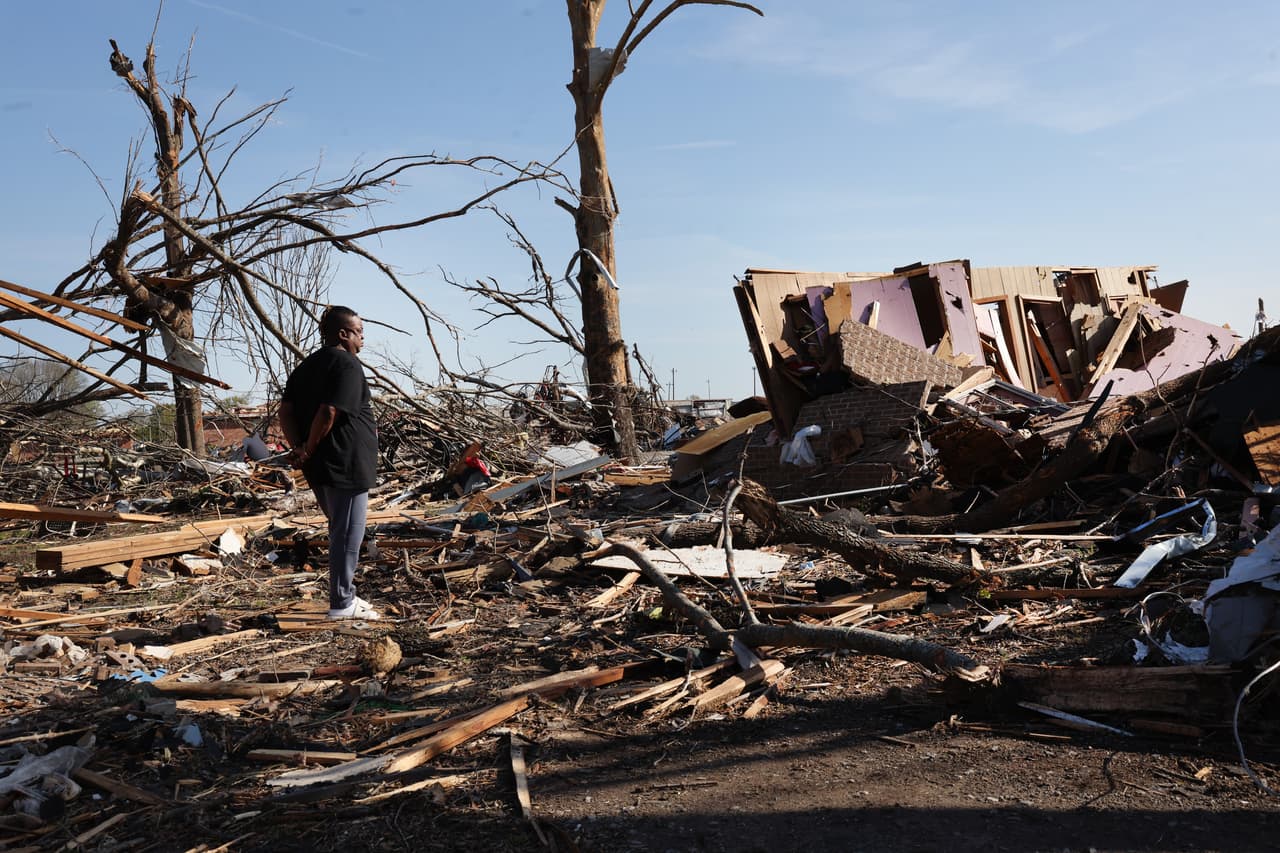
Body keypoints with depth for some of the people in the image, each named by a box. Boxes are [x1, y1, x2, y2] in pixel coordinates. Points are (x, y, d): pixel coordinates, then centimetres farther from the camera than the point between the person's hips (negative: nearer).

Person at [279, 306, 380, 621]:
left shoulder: (306, 366, 16)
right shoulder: (348, 364, -12)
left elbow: (286, 412, 7)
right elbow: (329, 413, -23)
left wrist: (299, 448, -4)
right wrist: (310, 450, -12)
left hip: (319, 467, 9)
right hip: (346, 464, -9)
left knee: (340, 530, 20)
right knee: (348, 535, -1)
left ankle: (344, 594, 29)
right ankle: (342, 605, 5)